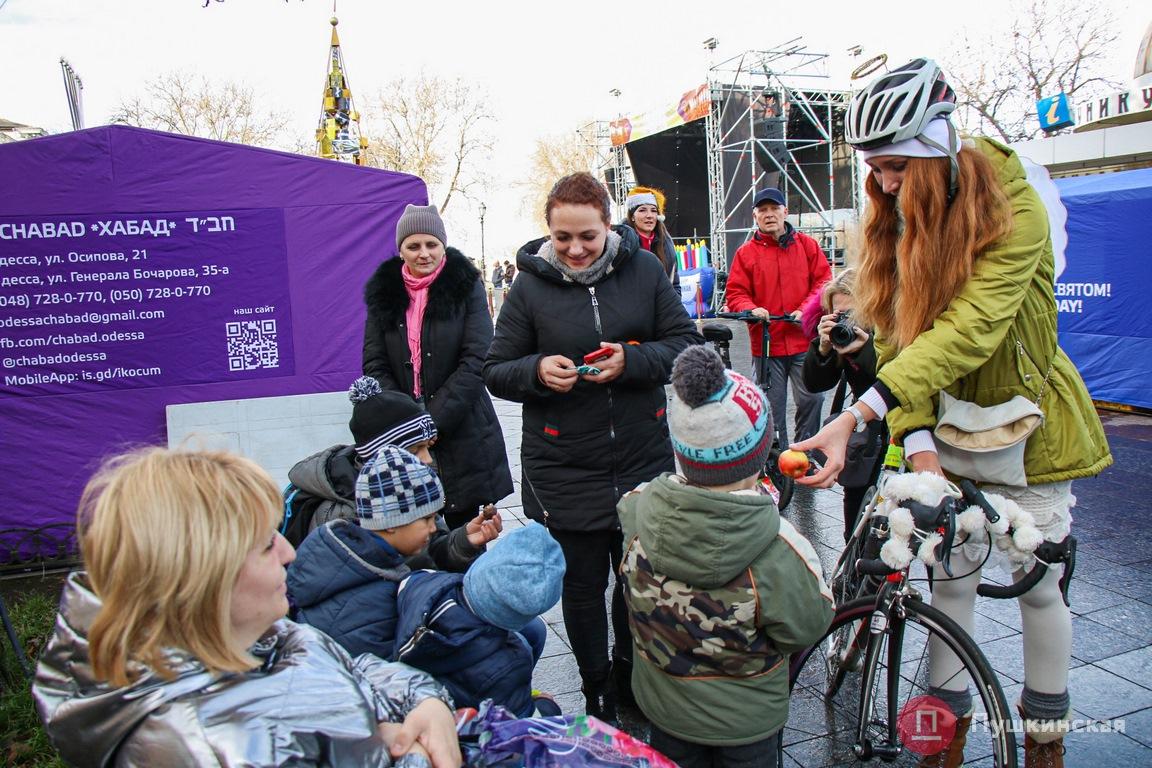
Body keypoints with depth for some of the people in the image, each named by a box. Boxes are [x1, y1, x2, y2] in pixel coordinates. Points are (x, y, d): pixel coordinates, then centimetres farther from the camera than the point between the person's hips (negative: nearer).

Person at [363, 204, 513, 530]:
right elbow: (375, 366, 2)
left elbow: (476, 361, -9)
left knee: (463, 526, 7)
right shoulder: (383, 292, 6)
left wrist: (434, 421, -15)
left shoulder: (466, 286, -2)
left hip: (462, 433, -2)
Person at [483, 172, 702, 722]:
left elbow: (687, 343, 0)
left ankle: (632, 675, 43)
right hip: (563, 468, -1)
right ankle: (597, 692, 35)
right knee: (582, 584, 11)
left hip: (644, 458, 1)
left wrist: (632, 360, -18)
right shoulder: (530, 285, -4)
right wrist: (538, 370, -20)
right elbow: (496, 371, 1)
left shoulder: (643, 270, -2)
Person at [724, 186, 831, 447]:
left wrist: (805, 310, -11)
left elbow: (823, 281, 4)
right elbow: (735, 293, 3)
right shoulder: (746, 253, 4)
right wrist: (751, 309, -18)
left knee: (811, 398, -3)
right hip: (766, 343, 0)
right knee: (772, 406, 6)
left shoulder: (807, 245, 7)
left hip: (805, 340, 0)